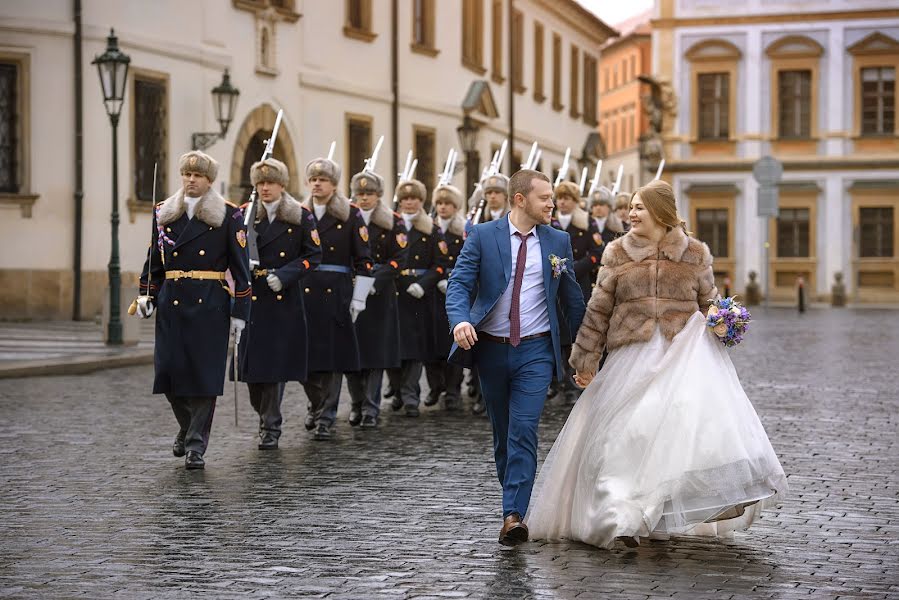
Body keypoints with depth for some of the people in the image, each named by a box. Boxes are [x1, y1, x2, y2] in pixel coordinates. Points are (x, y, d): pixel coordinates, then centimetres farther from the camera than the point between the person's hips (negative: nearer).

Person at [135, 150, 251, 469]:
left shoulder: (229, 216, 0)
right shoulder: (163, 213, 11)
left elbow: (240, 267, -1)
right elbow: (154, 261, 17)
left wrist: (239, 312, -5)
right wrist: (146, 296, 4)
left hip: (210, 305, -3)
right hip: (171, 302, 3)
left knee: (204, 374, -5)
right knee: (168, 370, -1)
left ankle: (196, 446, 4)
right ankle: (187, 426, 26)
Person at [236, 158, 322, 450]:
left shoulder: (302, 218, 1)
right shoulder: (245, 216, 9)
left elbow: (313, 255, -1)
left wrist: (283, 275, -13)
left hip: (284, 301, -2)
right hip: (251, 299, 2)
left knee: (275, 363, -4)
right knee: (251, 364, -1)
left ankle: (270, 427, 6)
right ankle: (266, 418, 22)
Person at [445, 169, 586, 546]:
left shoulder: (558, 241, 5)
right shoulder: (482, 236, -2)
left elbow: (571, 296, 11)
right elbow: (459, 282, -9)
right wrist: (460, 319, -29)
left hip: (536, 350, -1)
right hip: (491, 348, 1)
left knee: (523, 431, -14)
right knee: (502, 433, 13)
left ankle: (513, 515, -18)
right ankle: (513, 499, 31)